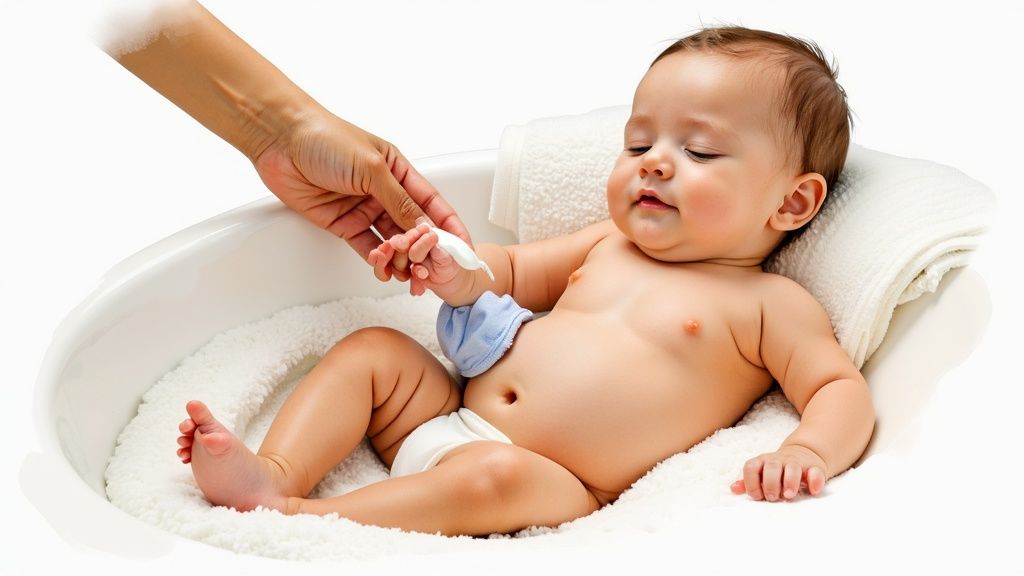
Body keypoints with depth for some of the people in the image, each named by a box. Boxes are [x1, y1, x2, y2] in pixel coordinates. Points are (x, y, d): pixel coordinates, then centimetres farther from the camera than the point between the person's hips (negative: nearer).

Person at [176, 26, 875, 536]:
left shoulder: (771, 305, 2)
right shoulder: (606, 245, 20)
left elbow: (845, 390, -3)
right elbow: (512, 270, 26)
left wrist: (808, 453, -26)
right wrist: (461, 275, 2)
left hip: (553, 486, -7)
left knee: (491, 474, -37)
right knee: (372, 349, 1)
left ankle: (292, 518, -31)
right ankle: (277, 470, -18)